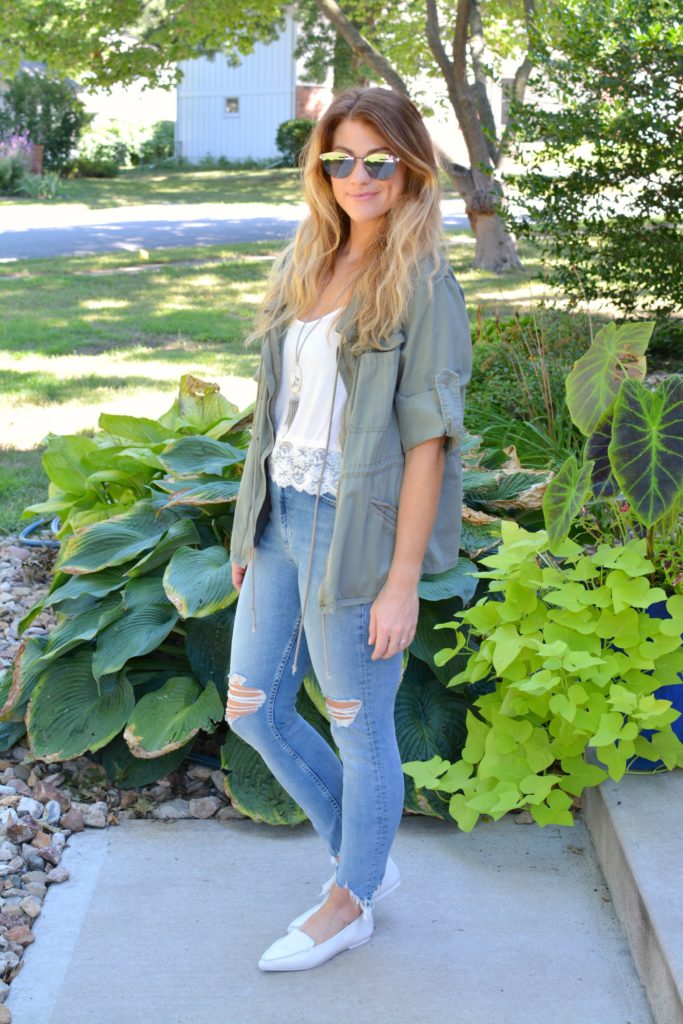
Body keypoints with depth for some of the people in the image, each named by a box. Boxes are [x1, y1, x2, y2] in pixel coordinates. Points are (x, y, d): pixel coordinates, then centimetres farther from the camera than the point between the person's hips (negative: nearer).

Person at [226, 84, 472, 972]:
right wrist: (253, 531, 13)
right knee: (252, 708, 14)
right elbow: (281, 408, 12)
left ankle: (351, 901, 32)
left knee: (359, 728, 9)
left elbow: (427, 438, -15)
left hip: (355, 529, -8)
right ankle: (366, 858, 35)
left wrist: (403, 581, -16)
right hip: (281, 516, 8)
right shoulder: (304, 265, 10)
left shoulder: (423, 284, -11)